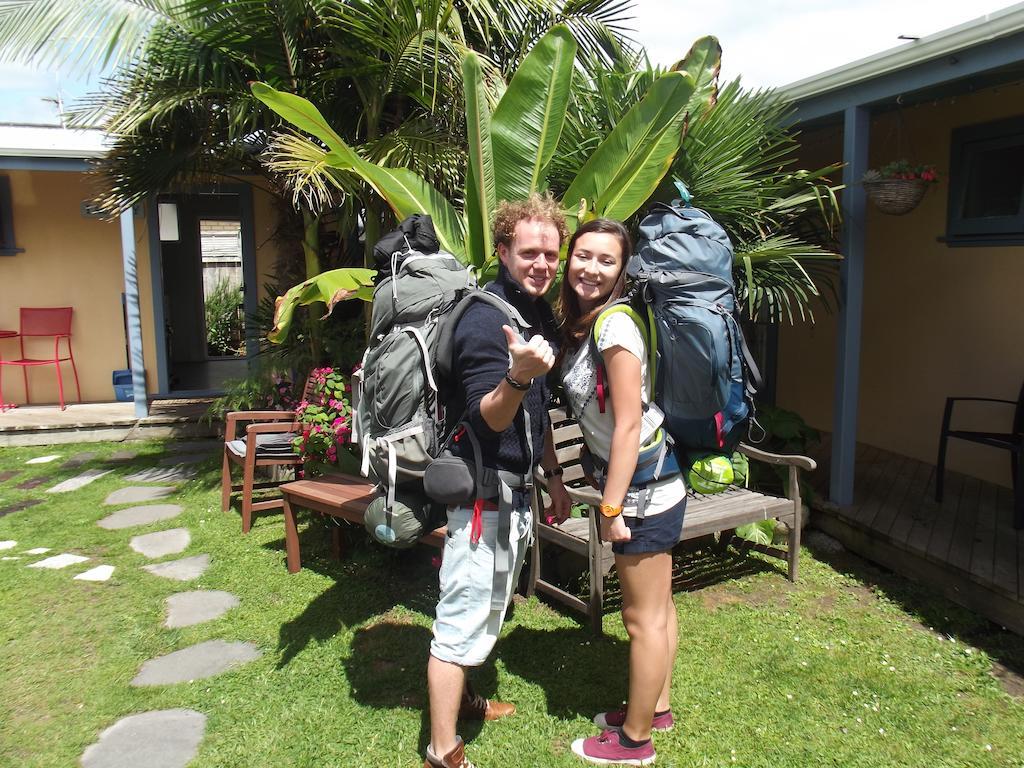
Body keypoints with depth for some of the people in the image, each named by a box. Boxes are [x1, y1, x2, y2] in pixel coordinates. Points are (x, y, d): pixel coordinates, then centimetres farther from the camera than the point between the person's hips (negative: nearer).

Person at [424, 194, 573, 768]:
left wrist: (553, 475, 18)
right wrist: (517, 375, -45)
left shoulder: (542, 314, 8)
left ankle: (460, 698, 42)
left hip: (517, 486, 10)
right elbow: (489, 417, -26)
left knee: (489, 608, 23)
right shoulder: (486, 318, -20)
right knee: (464, 618, -2)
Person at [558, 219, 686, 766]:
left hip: (642, 486, -9)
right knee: (656, 605, 22)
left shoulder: (614, 325, -20)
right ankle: (656, 707, 39)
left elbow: (628, 426, -22)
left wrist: (611, 508, -19)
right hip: (644, 482, 9)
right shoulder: (579, 323, 7)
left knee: (642, 616, 6)